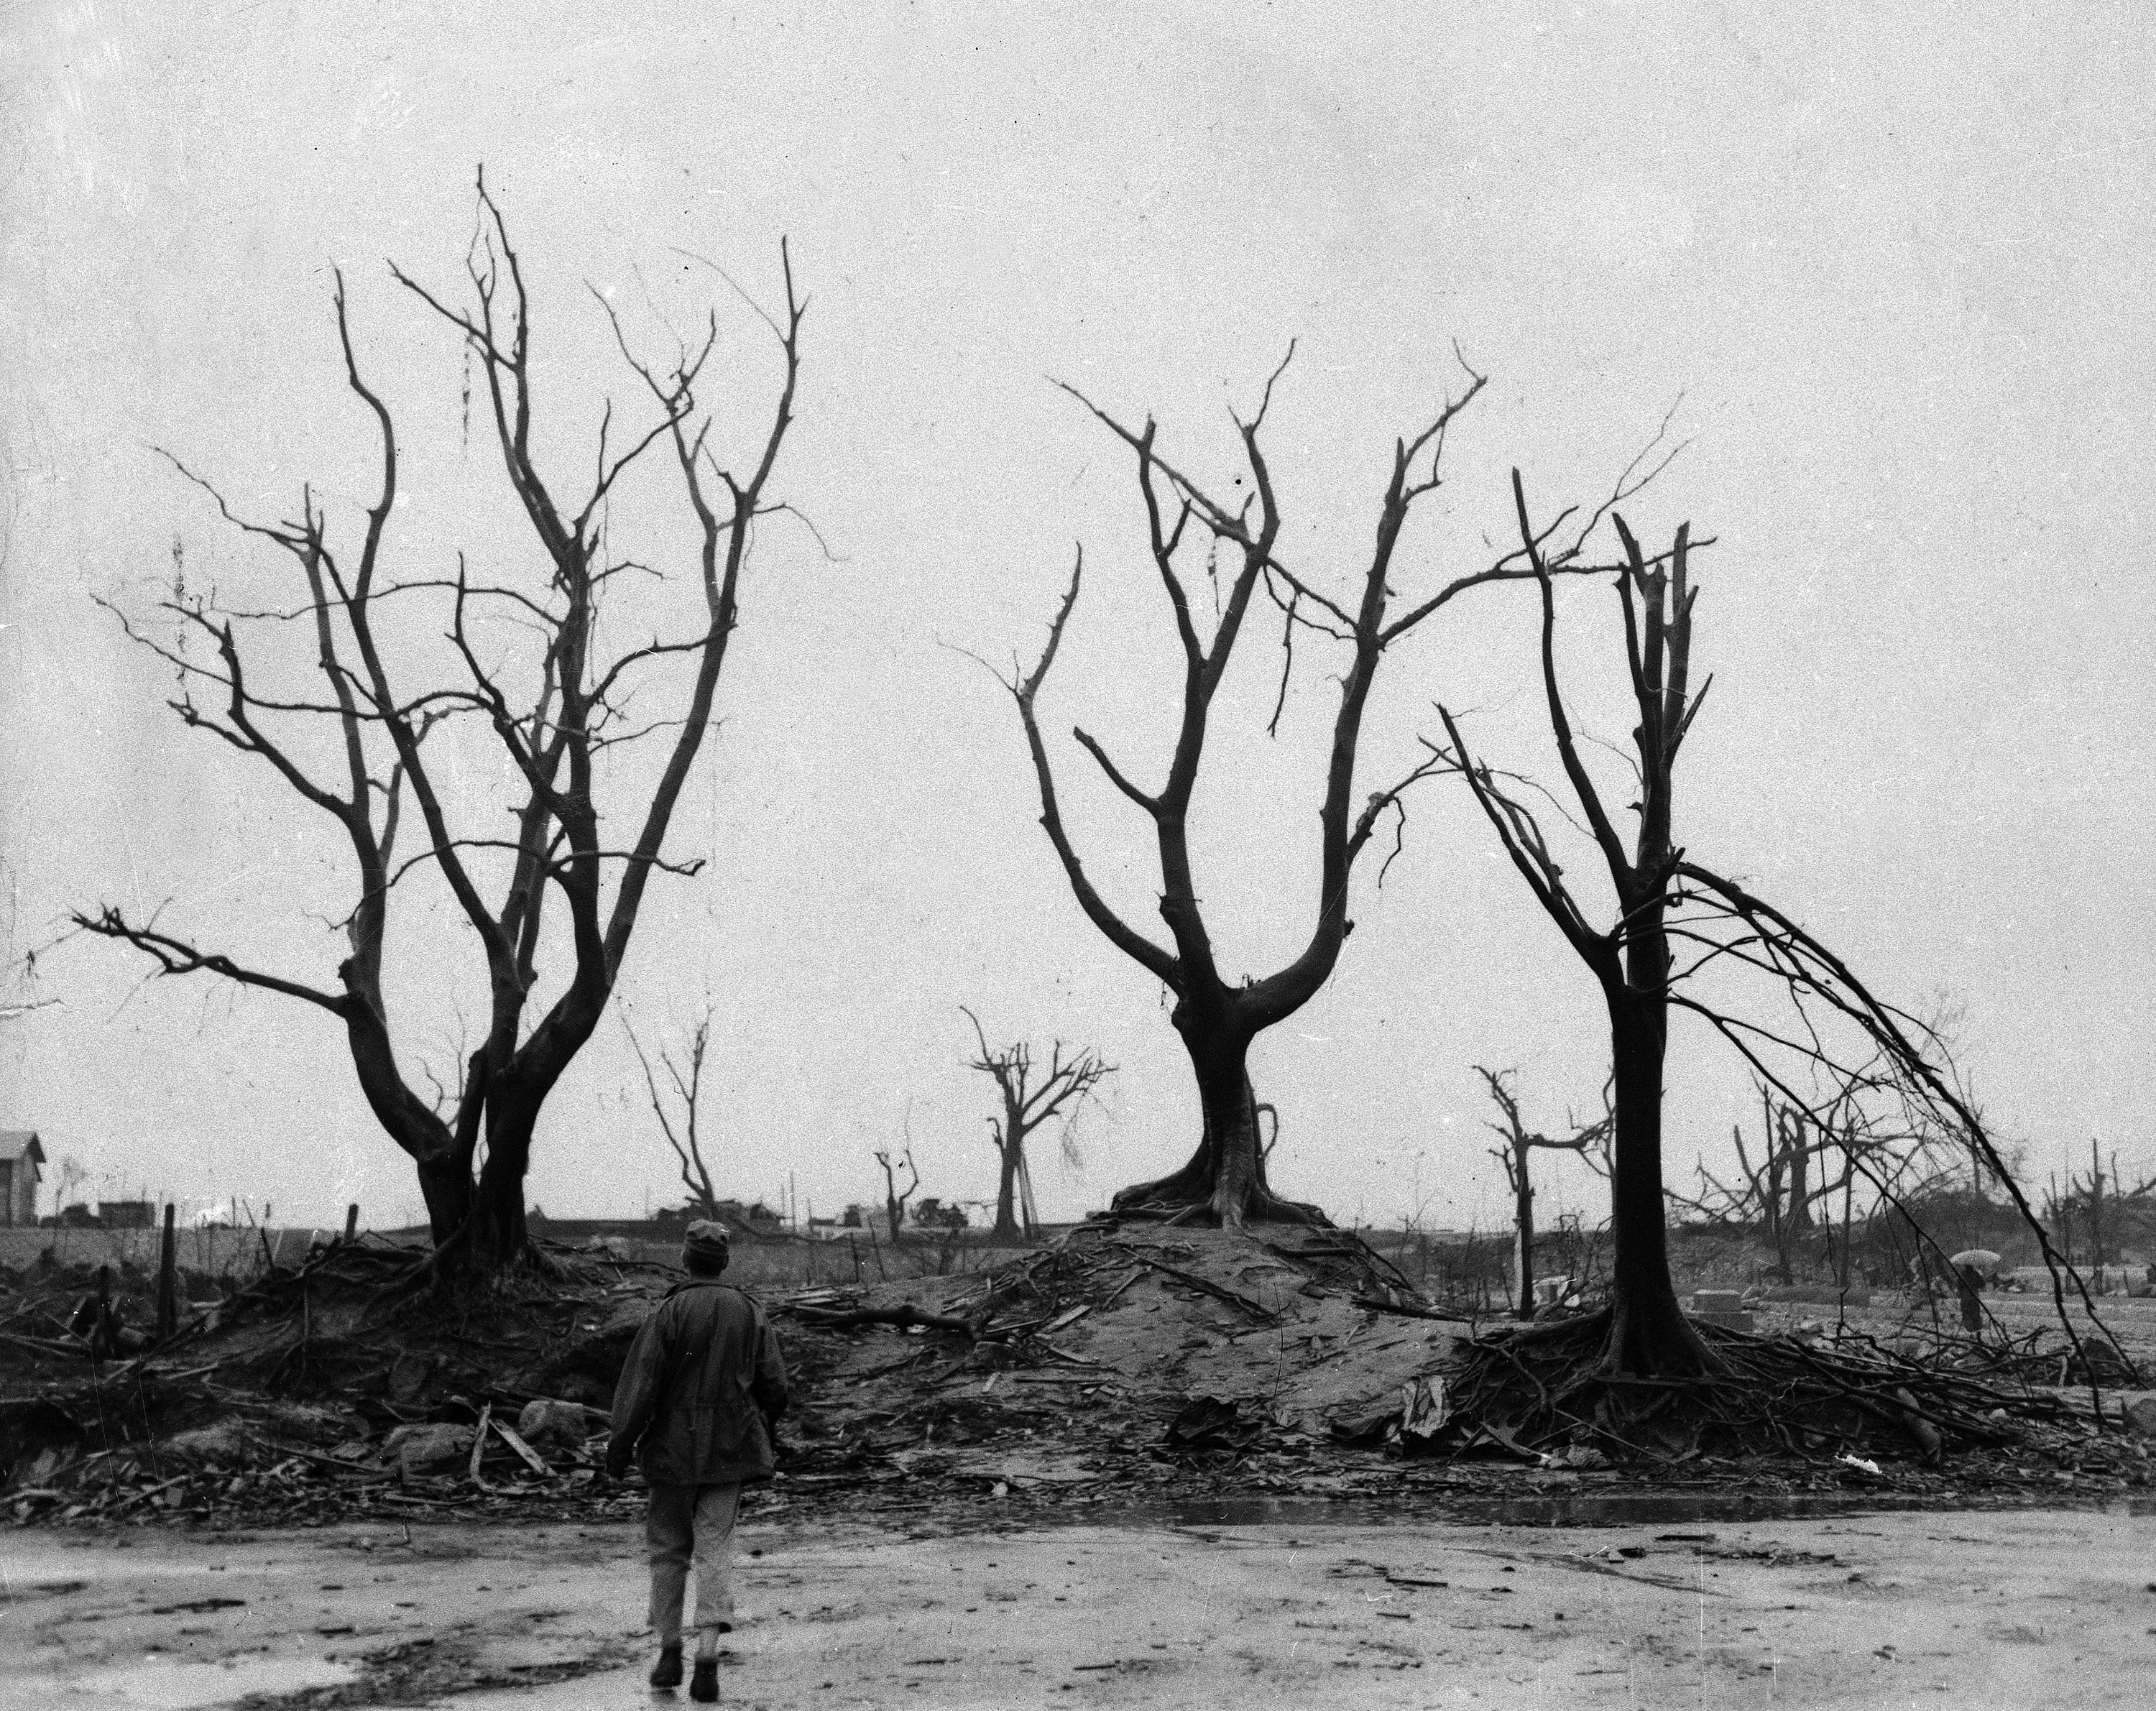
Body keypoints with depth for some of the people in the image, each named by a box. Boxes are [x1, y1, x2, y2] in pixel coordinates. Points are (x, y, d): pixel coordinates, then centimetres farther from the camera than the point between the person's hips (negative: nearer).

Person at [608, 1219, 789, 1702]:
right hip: (730, 1450, 2)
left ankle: (669, 1652, 20)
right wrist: (766, 1427, 23)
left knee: (668, 1548, 13)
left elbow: (641, 1383, -13)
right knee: (713, 1552, 4)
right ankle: (708, 1660, -6)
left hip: (675, 1446, -2)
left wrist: (620, 1444, -7)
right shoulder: (751, 1314, 2)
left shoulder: (669, 1312, -10)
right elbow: (775, 1386, 5)